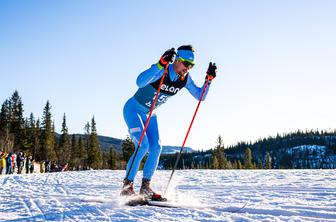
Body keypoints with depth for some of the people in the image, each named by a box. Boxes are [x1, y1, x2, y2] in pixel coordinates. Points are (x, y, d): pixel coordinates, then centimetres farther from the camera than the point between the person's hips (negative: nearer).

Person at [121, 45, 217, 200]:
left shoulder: (185, 79, -7)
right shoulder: (161, 70, -27)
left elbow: (200, 96, 2)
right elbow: (140, 82, -46)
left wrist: (208, 79, -12)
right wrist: (161, 64, -53)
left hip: (150, 115, 7)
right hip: (133, 110, -7)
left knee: (155, 148, -6)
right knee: (143, 146, -19)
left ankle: (145, 187, 6)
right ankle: (127, 187, -8)